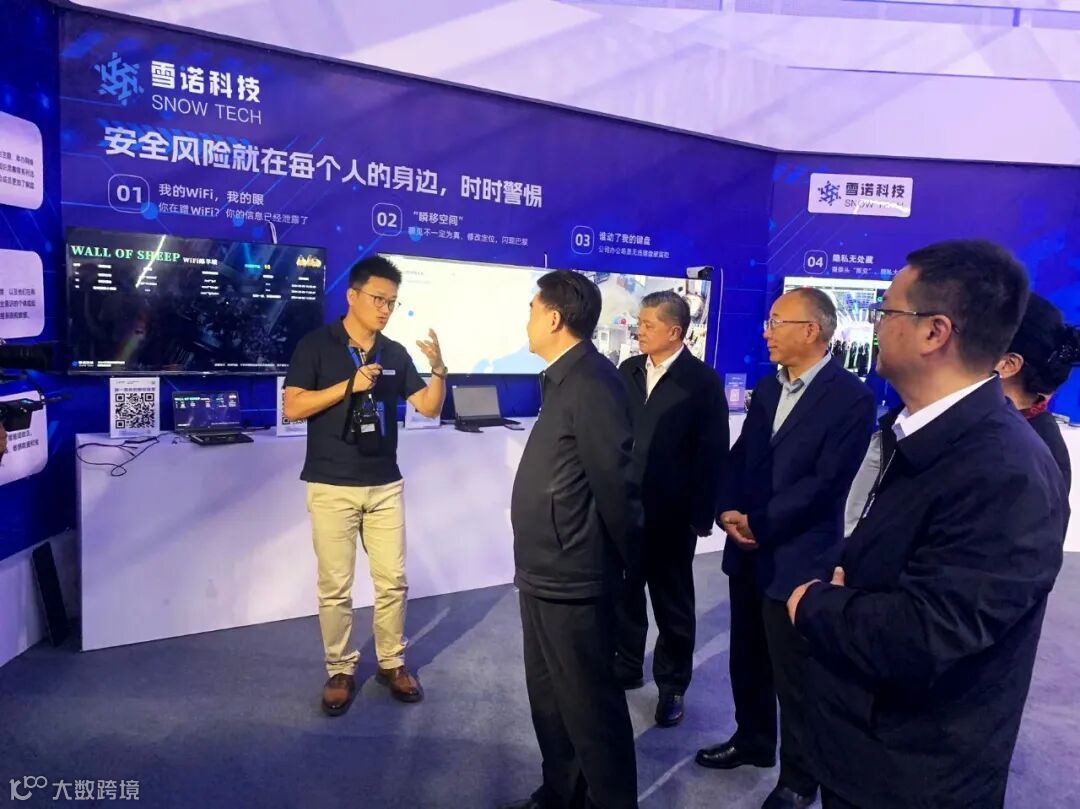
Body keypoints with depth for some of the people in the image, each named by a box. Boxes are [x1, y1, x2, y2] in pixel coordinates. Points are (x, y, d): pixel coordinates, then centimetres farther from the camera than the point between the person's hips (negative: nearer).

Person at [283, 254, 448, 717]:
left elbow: (429, 407, 4)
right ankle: (340, 671, 21)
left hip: (386, 485, 4)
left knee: (393, 580, 9)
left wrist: (439, 369, -14)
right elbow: (292, 408, -11)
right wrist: (350, 386, -20)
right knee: (335, 586, 5)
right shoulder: (317, 345, -4)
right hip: (331, 487, -3)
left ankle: (392, 663, 26)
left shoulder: (396, 353, 7)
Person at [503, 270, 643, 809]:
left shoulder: (591, 383, -20)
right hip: (546, 572, 10)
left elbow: (617, 483, -20)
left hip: (572, 578, -10)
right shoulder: (563, 380, 12)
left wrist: (629, 564, -8)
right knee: (549, 697, 22)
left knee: (590, 706, 7)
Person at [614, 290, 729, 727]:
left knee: (672, 603, 12)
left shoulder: (703, 380, -10)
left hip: (671, 511, -4)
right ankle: (626, 667, 36)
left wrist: (703, 513, -10)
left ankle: (672, 685, 28)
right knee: (624, 593, 17)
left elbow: (712, 451, -9)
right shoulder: (628, 370, 4)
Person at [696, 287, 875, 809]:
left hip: (798, 557, -7)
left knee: (794, 677, 9)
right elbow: (739, 458, 9)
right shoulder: (766, 389, 10)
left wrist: (759, 523, -16)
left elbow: (825, 483, -19)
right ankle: (753, 740, 43)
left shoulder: (851, 397, -14)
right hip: (748, 550, 7)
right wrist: (728, 510, -8)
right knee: (747, 659, 21)